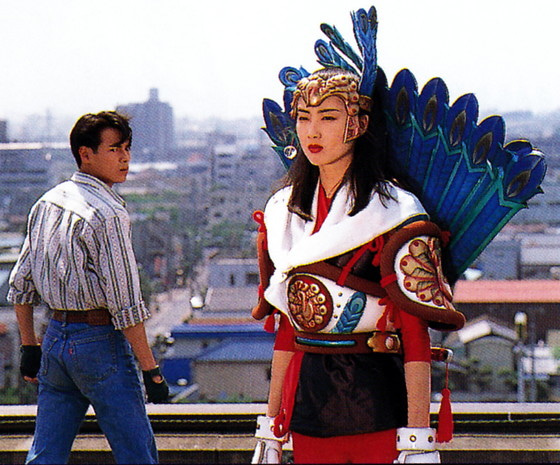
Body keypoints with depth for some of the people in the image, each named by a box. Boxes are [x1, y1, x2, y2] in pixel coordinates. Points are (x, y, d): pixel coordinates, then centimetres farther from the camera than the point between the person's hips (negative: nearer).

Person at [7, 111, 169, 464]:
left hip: (56, 336, 8)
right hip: (101, 341, -8)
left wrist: (29, 346, 23)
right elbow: (125, 303, -17)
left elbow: (21, 283, 15)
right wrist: (150, 369, -13)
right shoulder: (107, 214, -14)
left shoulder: (47, 203, 10)